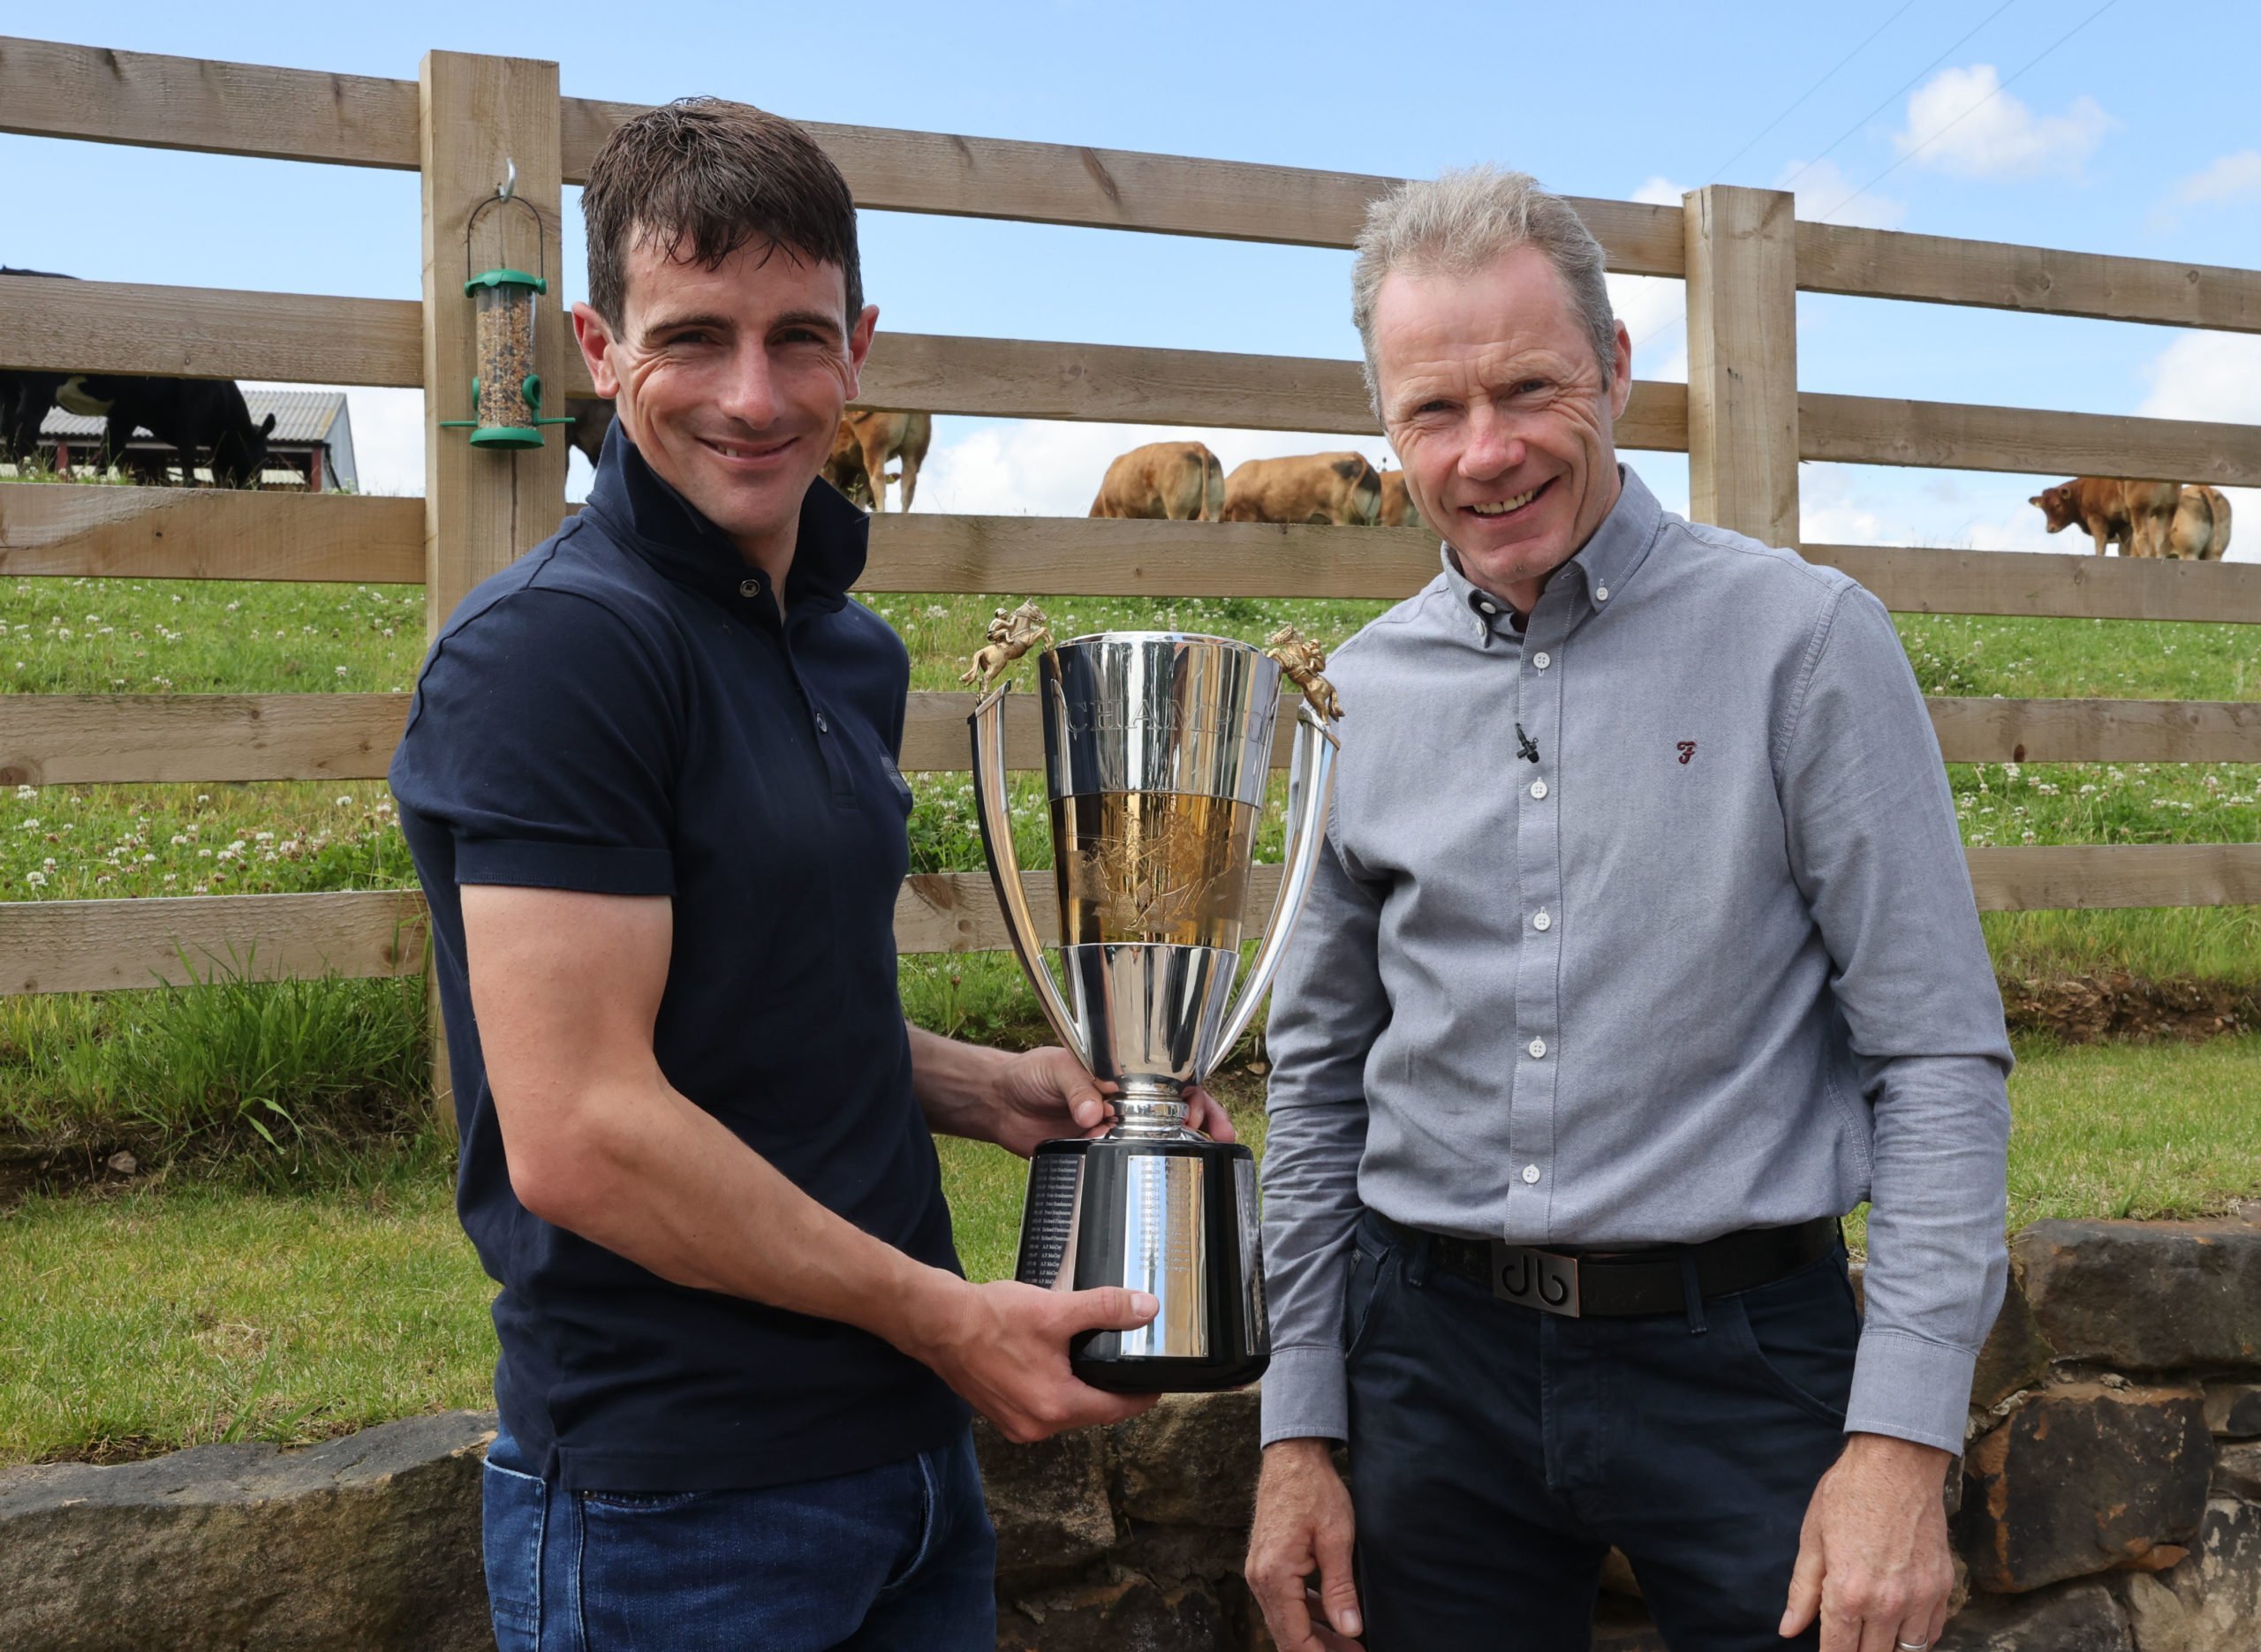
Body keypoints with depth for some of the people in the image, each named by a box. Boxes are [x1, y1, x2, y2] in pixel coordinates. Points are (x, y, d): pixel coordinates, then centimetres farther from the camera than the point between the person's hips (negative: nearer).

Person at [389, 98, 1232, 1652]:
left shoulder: (853, 648, 9)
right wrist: (944, 1314, -14)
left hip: (906, 1441, 8)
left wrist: (989, 1089, 2)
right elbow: (576, 1132, -23)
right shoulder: (556, 646, -17)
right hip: (679, 1507, -8)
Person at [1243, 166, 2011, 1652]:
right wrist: (1298, 1429, 8)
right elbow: (1321, 1074, 11)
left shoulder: (1802, 639, -7)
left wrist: (1904, 1440, -14)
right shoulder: (1363, 693, 4)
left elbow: (1939, 1057, -7)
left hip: (1742, 1355, -3)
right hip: (1435, 1349, 3)